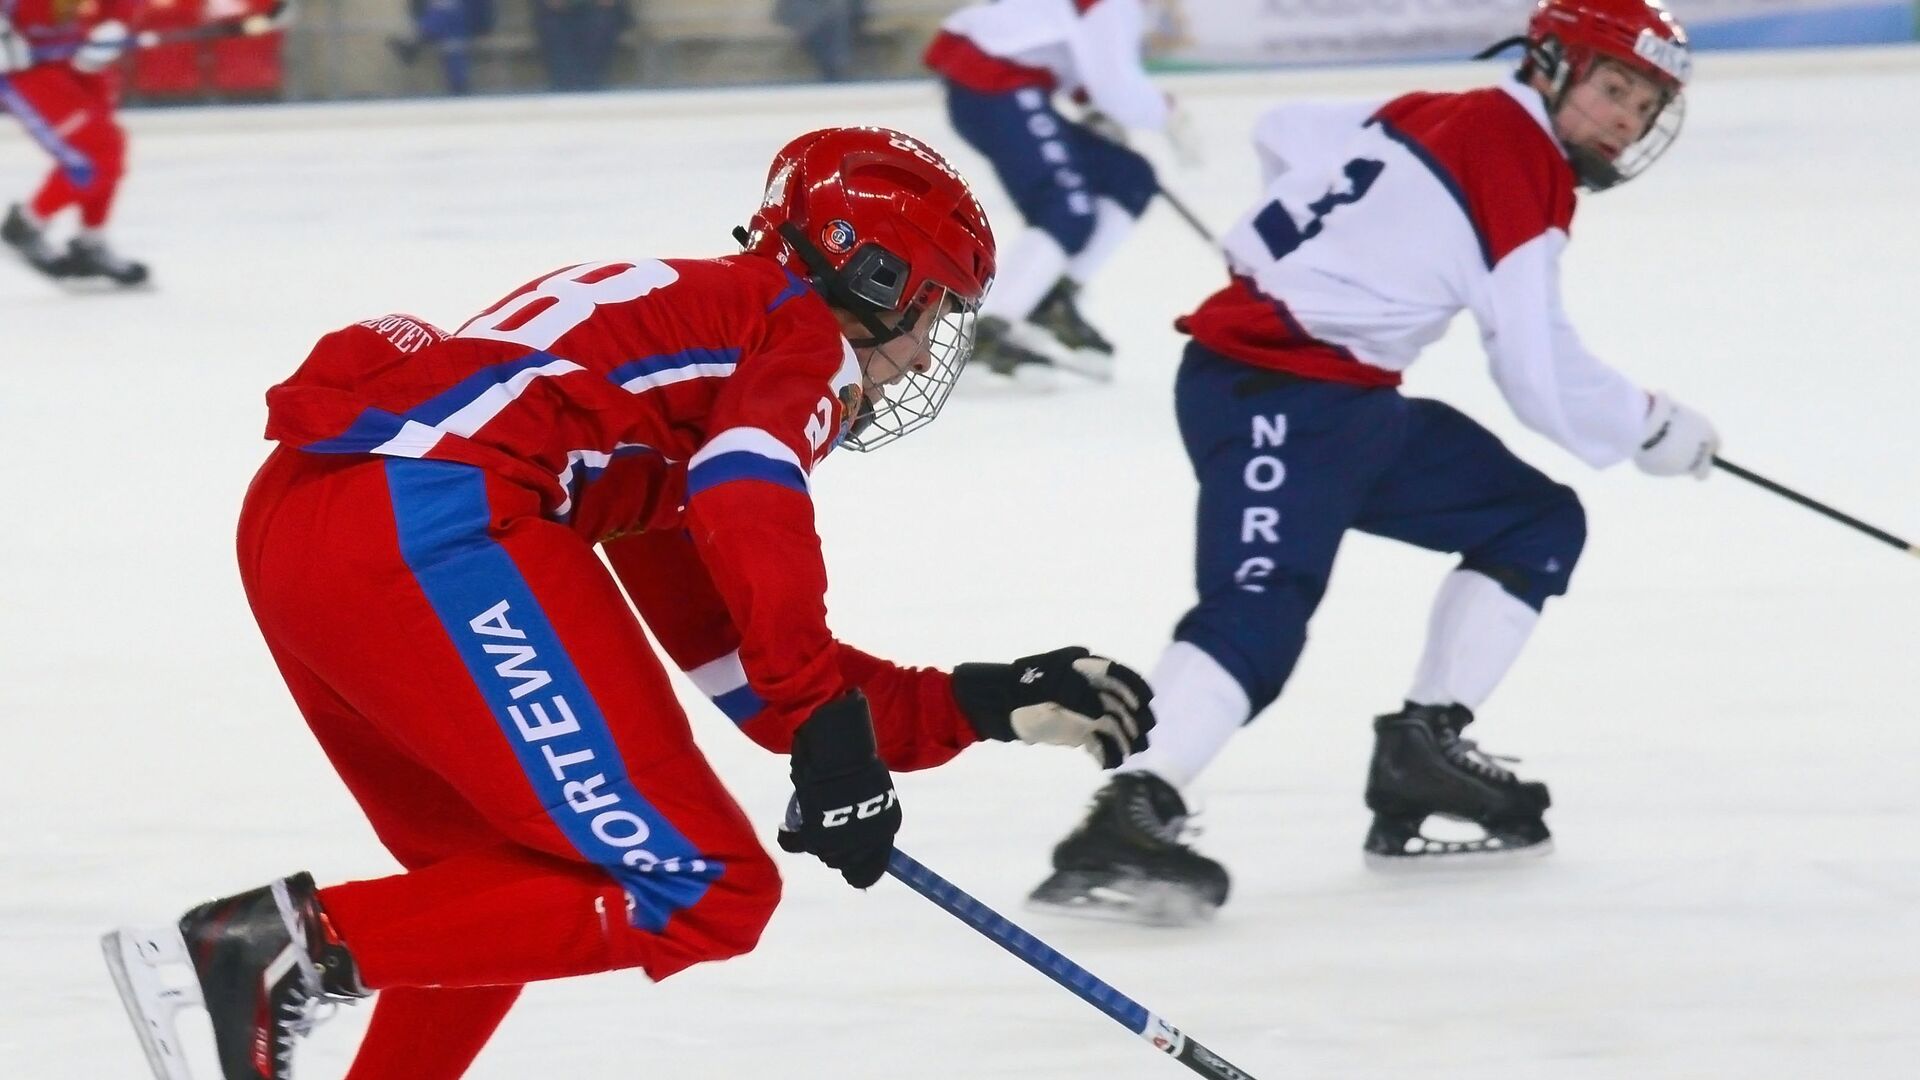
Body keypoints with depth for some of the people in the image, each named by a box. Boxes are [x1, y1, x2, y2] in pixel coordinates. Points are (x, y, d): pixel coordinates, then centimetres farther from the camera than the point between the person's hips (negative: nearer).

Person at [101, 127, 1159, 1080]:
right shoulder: (809, 332, 10)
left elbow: (750, 673, 33)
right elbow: (748, 508, -13)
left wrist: (988, 704, 28)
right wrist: (830, 727, -11)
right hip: (431, 535, -10)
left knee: (506, 879, 29)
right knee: (697, 890, -5)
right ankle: (297, 942, -14)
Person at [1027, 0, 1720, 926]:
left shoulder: (1435, 117, 13)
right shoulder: (1520, 171, -13)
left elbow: (1285, 135, 26)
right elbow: (1544, 381, -12)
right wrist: (1651, 429, 4)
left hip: (1348, 396, 10)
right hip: (1269, 390, -10)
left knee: (1538, 526, 14)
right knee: (1263, 605, -30)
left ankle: (1422, 752, 11)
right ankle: (1127, 822, -44)